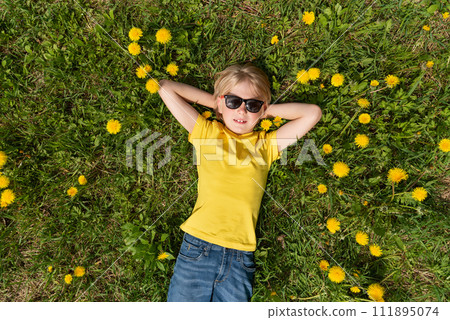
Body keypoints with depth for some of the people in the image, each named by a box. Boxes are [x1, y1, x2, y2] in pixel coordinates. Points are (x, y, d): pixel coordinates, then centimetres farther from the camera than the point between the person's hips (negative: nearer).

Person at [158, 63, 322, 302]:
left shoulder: (266, 143, 10)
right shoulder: (206, 132, 7)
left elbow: (312, 113, 9)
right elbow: (165, 87, 8)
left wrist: (267, 110, 9)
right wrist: (214, 101, 10)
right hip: (198, 245, -1)